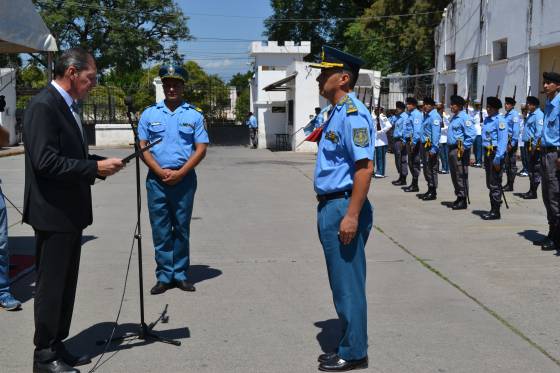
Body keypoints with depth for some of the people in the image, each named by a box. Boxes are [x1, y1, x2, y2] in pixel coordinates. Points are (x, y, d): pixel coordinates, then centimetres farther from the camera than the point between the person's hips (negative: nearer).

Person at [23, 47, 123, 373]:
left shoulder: (68, 106, 13)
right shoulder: (43, 106, -17)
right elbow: (46, 161, -24)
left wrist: (101, 163, 5)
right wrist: (95, 167, -21)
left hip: (71, 211, 10)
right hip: (52, 212, -10)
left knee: (66, 285, 16)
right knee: (51, 285, 1)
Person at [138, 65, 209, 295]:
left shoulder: (194, 115, 4)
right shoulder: (149, 114, 8)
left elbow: (201, 149, 0)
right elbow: (142, 147, 4)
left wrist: (180, 173, -11)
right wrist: (160, 172, -10)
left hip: (184, 179, -1)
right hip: (157, 179, 1)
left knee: (182, 228, 5)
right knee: (160, 230, 3)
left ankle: (181, 274, 13)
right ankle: (164, 276, 9)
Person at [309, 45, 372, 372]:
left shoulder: (353, 114, -16)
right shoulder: (337, 113, 15)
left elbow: (365, 167, -23)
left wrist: (351, 215, -26)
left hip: (344, 207, -10)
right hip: (332, 206, 10)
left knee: (348, 284, 0)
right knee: (342, 283, 17)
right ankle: (349, 347, 28)